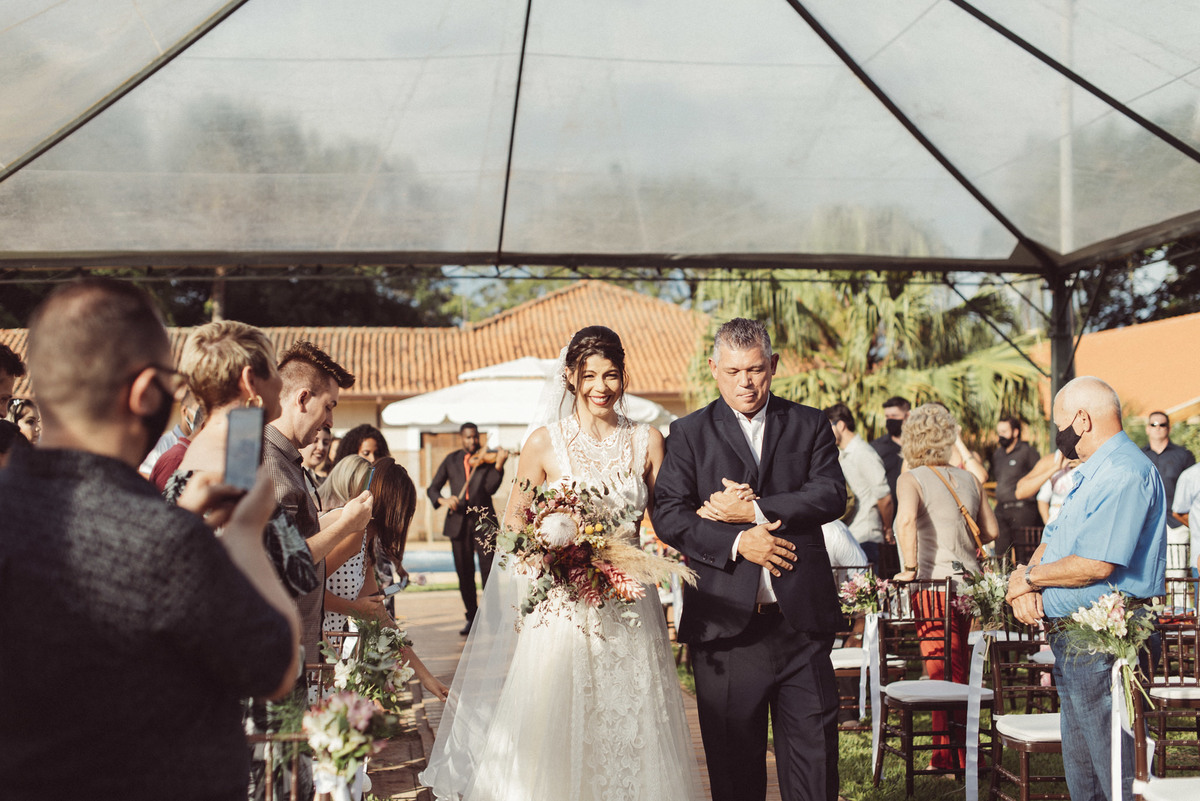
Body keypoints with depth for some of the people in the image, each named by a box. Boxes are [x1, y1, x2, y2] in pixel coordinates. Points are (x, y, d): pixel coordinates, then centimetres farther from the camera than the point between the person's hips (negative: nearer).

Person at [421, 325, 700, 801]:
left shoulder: (647, 442, 5)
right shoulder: (545, 442, -1)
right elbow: (514, 522, 4)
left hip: (629, 611, 2)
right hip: (563, 608, -2)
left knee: (631, 729, 5)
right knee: (557, 731, 0)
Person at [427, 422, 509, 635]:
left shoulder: (487, 458, 3)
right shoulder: (451, 461, 11)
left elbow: (491, 488, -11)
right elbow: (432, 489, 10)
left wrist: (499, 465, -25)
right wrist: (443, 500, -12)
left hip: (483, 520, -2)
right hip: (458, 521, 3)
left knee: (488, 569, -8)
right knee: (464, 573, 6)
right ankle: (472, 618, 16)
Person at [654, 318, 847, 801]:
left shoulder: (810, 425, 11)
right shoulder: (689, 434, 7)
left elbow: (832, 496, -4)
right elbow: (668, 515, -3)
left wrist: (755, 510, -12)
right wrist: (736, 541, -14)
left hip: (802, 618, 1)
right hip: (726, 621, -1)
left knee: (815, 749, 4)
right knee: (732, 760, 8)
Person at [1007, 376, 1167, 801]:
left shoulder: (1126, 472, -17)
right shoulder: (1091, 475, 19)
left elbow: (1096, 565, -25)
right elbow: (1052, 541, 19)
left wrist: (1029, 577, -10)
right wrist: (1026, 584, -2)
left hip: (1101, 646, -11)